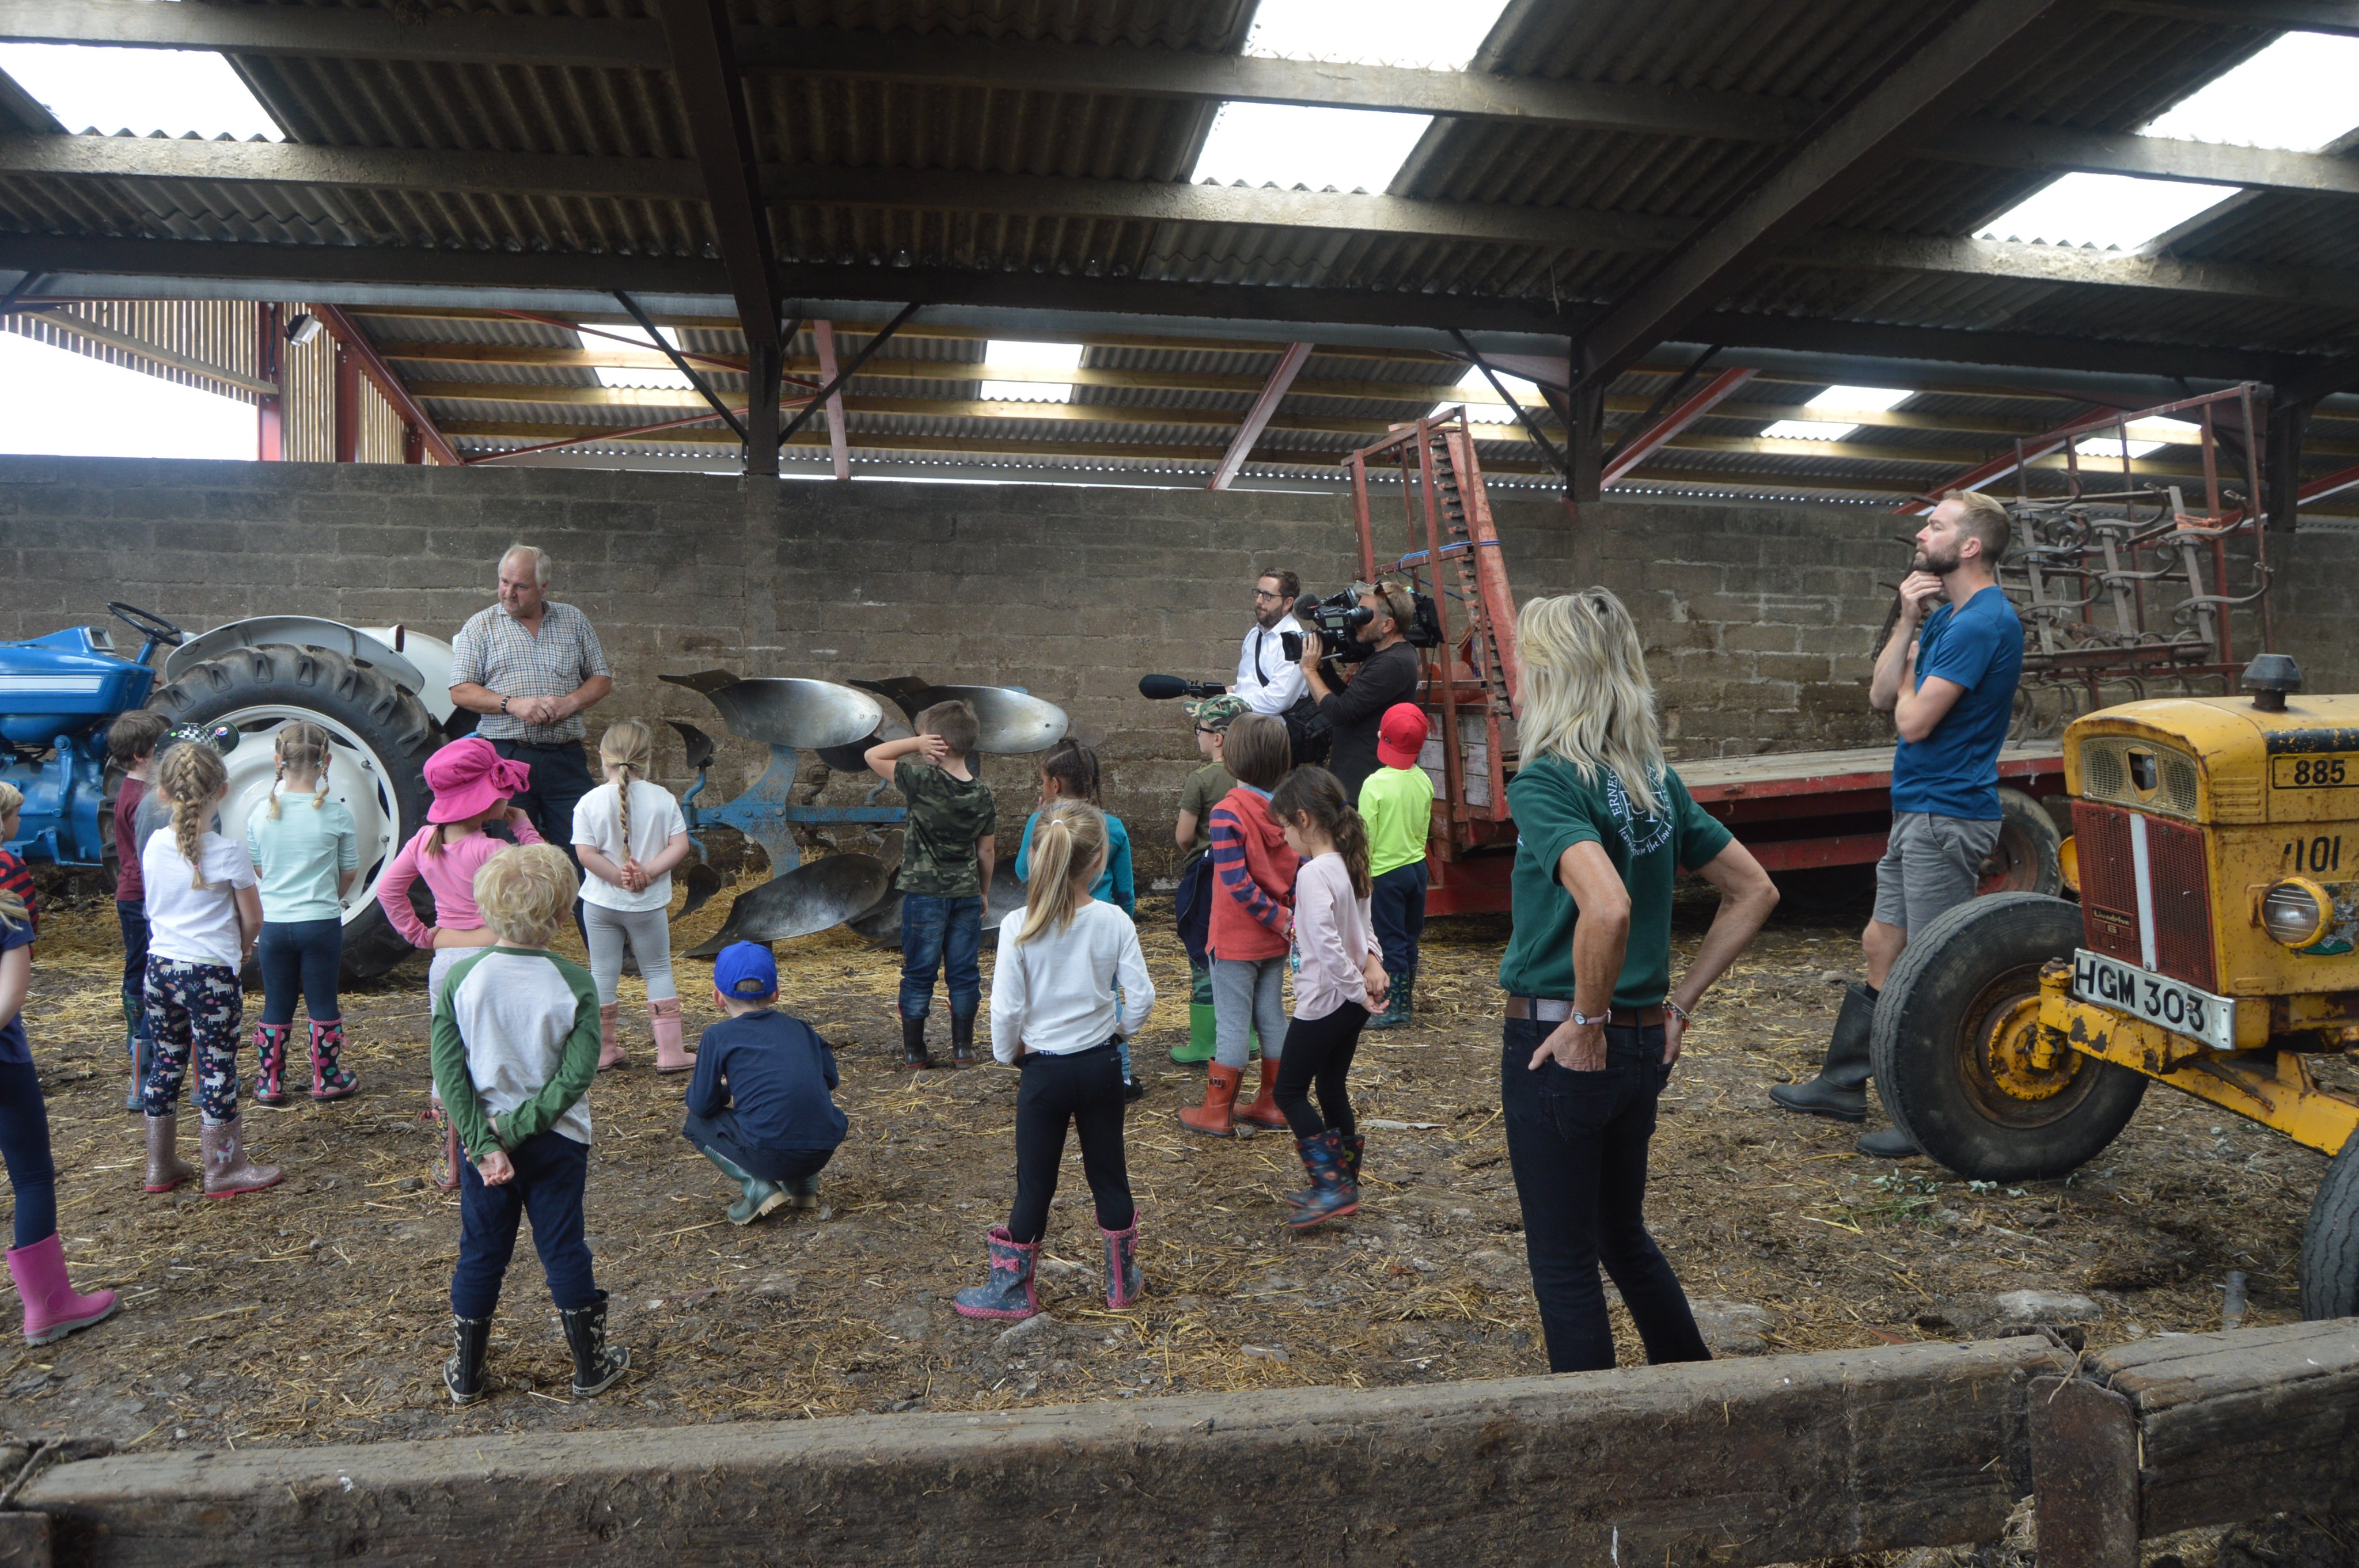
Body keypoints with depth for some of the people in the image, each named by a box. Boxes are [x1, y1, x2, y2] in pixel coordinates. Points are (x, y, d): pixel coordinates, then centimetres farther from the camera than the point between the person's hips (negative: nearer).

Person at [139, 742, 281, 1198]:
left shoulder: (154, 846, 3)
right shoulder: (228, 853, -14)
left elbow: (157, 906, 14)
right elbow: (253, 918, -7)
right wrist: (241, 949, 14)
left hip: (160, 967, 6)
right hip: (210, 974, -6)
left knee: (167, 1063, 16)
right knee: (217, 1070, 3)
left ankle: (161, 1165, 26)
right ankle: (224, 1168, 12)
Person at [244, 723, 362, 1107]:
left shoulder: (261, 815, -2)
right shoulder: (337, 815, -10)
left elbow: (258, 871, 9)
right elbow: (350, 873, -1)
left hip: (273, 923, 2)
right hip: (322, 923, -2)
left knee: (276, 1005, 13)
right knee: (323, 1004, 8)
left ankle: (269, 1084, 19)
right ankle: (328, 1081, 16)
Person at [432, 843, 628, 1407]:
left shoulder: (459, 979, -10)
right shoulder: (575, 984, -15)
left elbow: (449, 1072, -12)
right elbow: (576, 1075, -18)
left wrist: (486, 1141, -12)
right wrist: (518, 1127, -13)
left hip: (483, 1140, 2)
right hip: (556, 1142, -1)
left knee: (480, 1253, 16)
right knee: (564, 1249, 11)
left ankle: (465, 1374, 28)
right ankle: (591, 1366, 22)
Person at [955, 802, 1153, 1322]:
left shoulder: (1019, 927, -15)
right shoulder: (1114, 922, -10)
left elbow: (1006, 1010, -14)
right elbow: (1141, 997, -8)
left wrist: (1009, 1053, 5)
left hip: (1045, 1070, -2)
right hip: (1100, 1065, 2)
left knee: (1035, 1185, 10)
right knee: (1109, 1175, 17)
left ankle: (1012, 1290, 23)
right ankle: (1123, 1283, 30)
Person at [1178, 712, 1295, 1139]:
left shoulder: (1228, 814, -20)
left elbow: (1238, 883, -23)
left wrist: (1280, 920, -14)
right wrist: (1287, 920, 6)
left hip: (1236, 941, -6)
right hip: (1274, 941, 6)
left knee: (1231, 1024, 2)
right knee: (1273, 1018, 16)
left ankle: (1217, 1112, 13)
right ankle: (1272, 1104, 26)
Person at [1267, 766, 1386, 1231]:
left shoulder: (1314, 874, -22)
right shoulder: (1349, 865, 7)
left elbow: (1326, 945, -27)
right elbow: (1364, 924, 14)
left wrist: (1355, 989, -18)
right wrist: (1370, 960, -2)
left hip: (1323, 1003, -9)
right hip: (1351, 1003, 9)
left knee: (1289, 1091, 3)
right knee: (1332, 1089, 18)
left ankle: (1333, 1186, 2)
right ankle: (1342, 1186, 25)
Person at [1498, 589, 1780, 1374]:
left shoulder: (1547, 782, -17)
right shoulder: (1657, 778, 6)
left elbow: (1607, 906, -34)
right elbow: (1754, 892, 12)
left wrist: (1586, 1022, -19)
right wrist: (1679, 1003, 12)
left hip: (1561, 1044, -8)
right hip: (1642, 1043, 8)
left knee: (1563, 1263, 8)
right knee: (1623, 1236, 26)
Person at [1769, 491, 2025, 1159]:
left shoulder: (1985, 621, -18)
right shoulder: (1946, 616, 14)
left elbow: (1914, 720, -21)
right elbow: (1881, 697, 8)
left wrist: (1911, 675, 0)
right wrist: (1907, 622, -3)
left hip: (1946, 818, -10)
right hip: (1919, 811, 10)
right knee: (1882, 946, 16)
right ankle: (1843, 1085, 27)